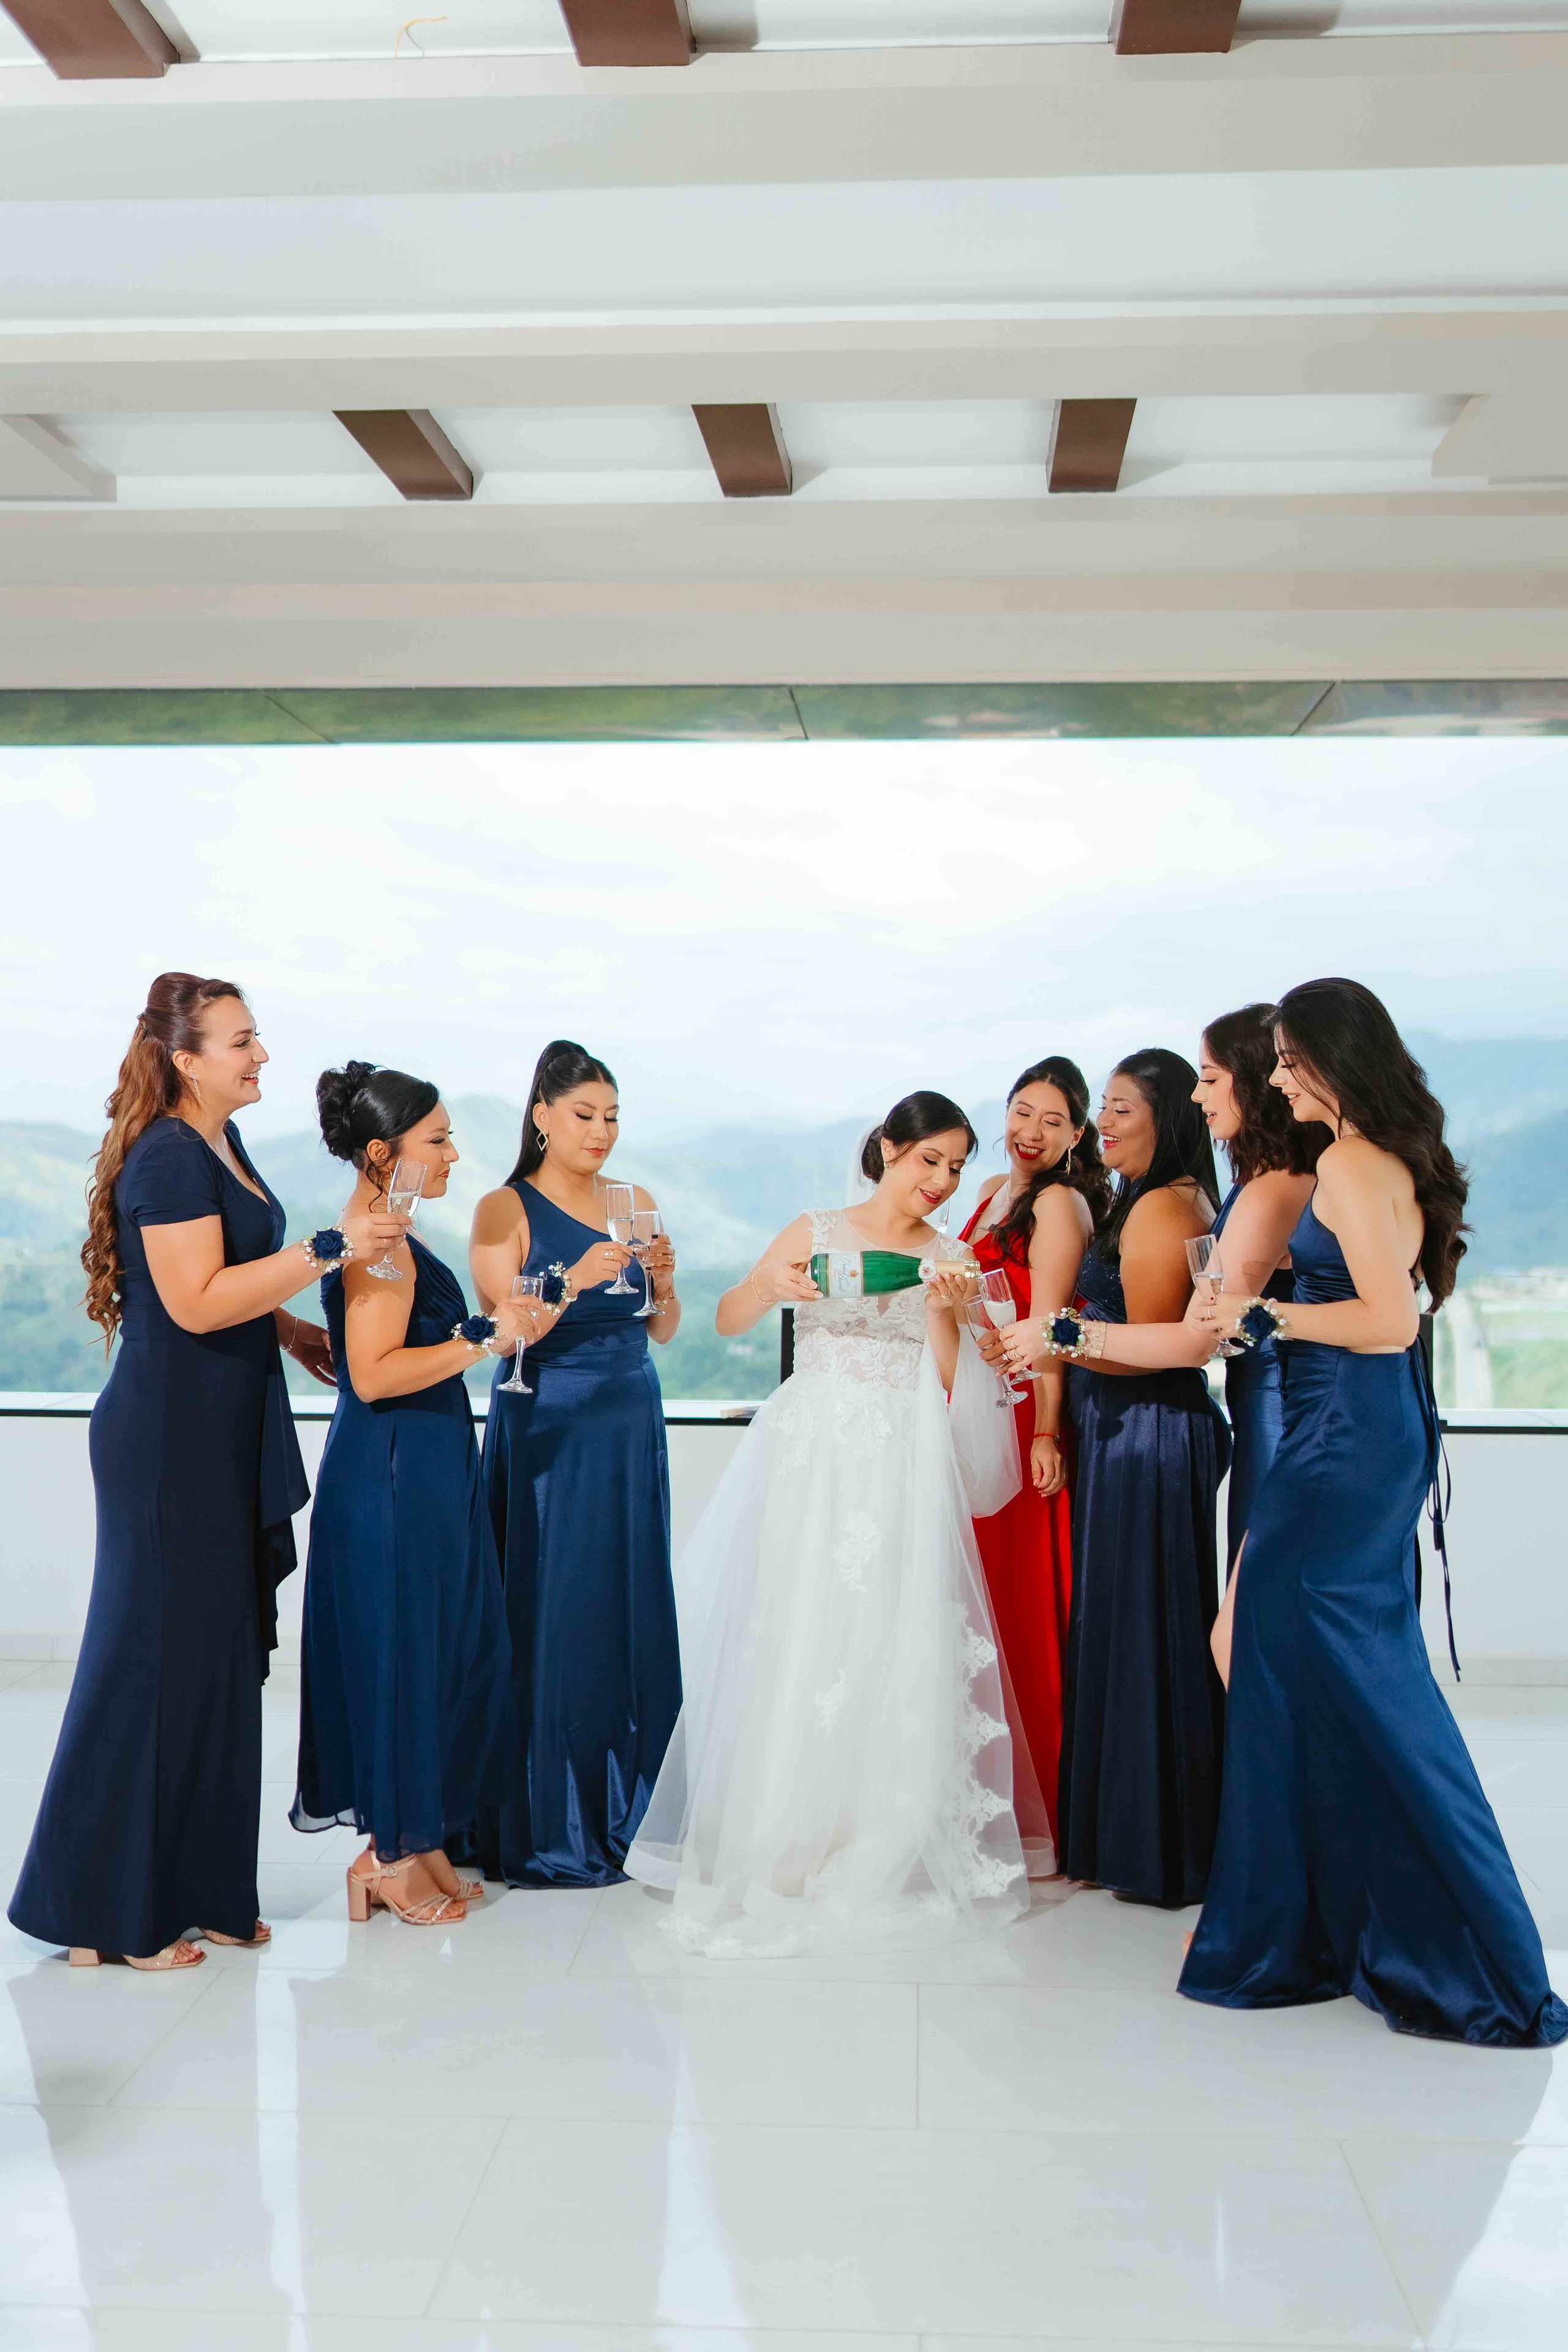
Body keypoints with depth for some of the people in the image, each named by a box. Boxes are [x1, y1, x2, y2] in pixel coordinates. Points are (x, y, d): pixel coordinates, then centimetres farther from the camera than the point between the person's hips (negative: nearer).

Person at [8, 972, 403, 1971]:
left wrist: (294, 1330, 22)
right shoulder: (168, 1158, -17)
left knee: (220, 1656, 13)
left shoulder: (221, 1144, 13)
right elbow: (196, 1301, -24)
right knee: (158, 1660, -1)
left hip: (224, 1440, 10)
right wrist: (329, 1249, -24)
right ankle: (113, 1913, 12)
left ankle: (199, 1892, 24)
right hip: (170, 1443, -10)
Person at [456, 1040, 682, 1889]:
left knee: (629, 1614, 5)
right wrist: (573, 1280, -23)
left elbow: (662, 1331, 11)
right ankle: (540, 1828, 6)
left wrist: (662, 1279, -8)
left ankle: (616, 1813, 17)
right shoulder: (505, 1209, -2)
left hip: (630, 1421, 5)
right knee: (547, 1618, -4)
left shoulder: (635, 1202, 12)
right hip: (546, 1427, -5)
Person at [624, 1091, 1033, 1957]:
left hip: (899, 1463, 1)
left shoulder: (948, 1257, 10)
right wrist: (769, 1283, -15)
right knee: (793, 1632, -4)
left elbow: (946, 1384, 6)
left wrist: (943, 1308, -9)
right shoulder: (816, 1231, 6)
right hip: (810, 1453, -1)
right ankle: (785, 1835, 5)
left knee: (883, 1638, -4)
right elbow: (727, 1320, 5)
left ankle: (863, 1837, 6)